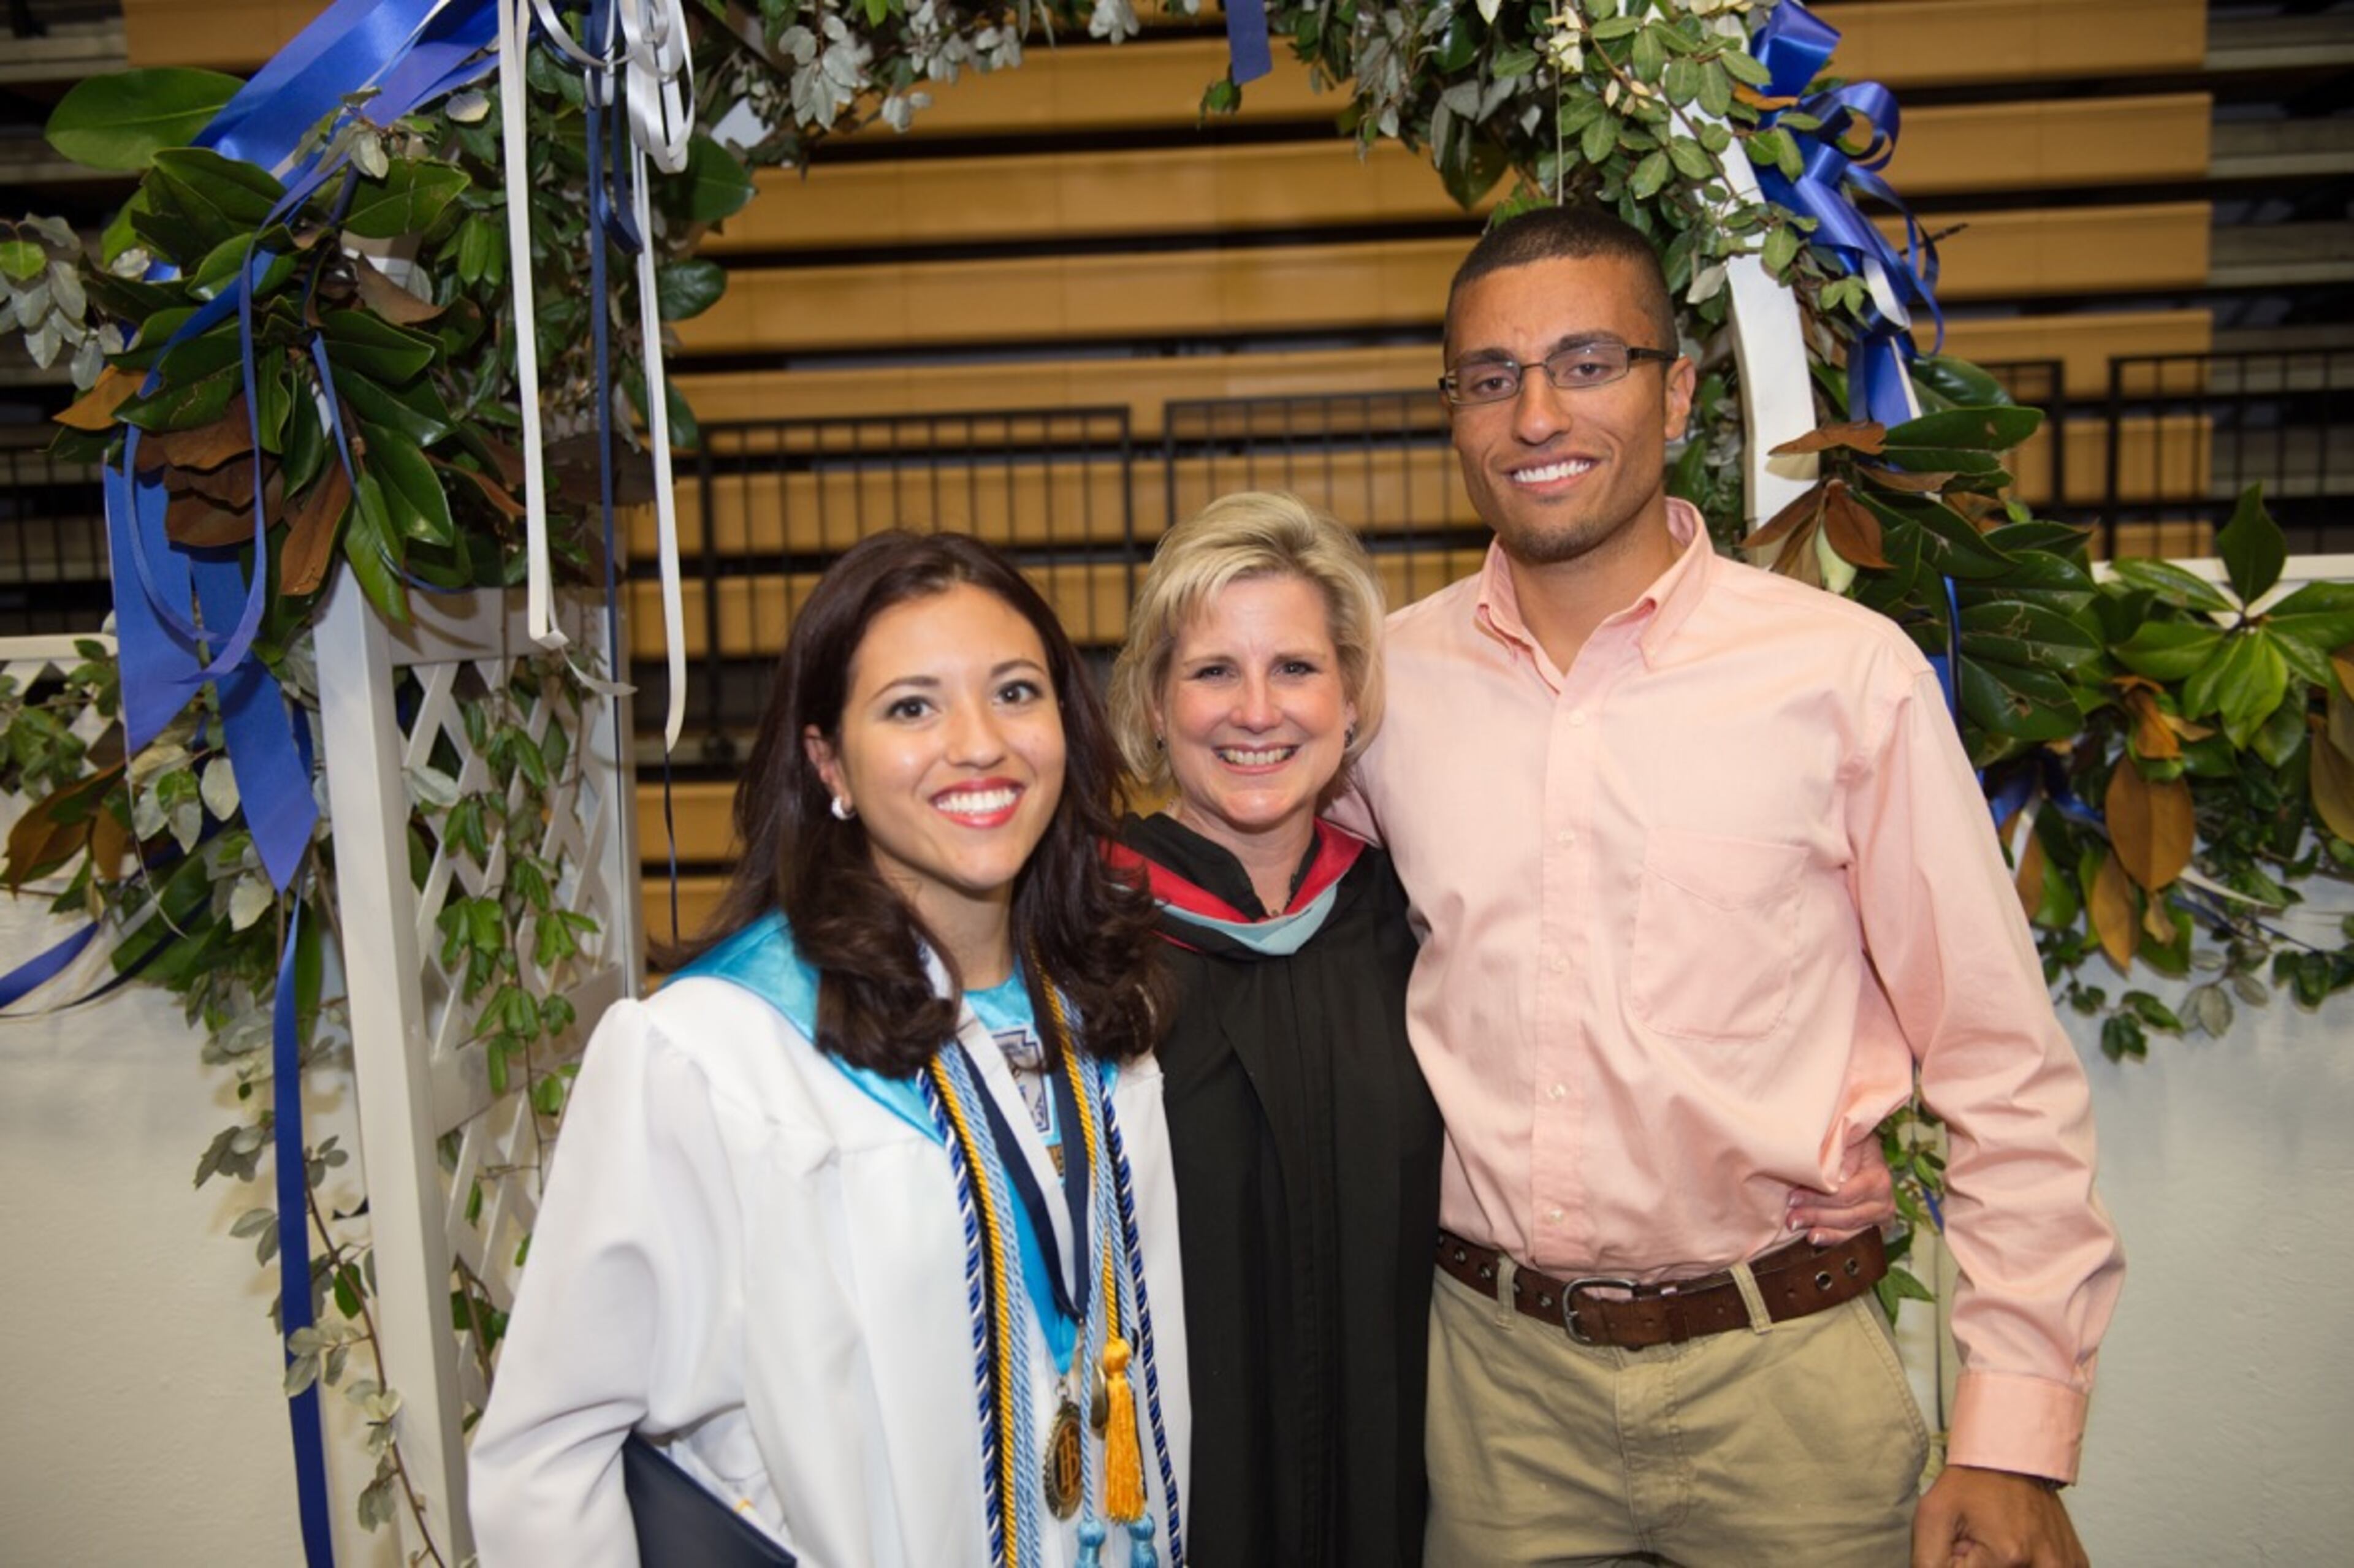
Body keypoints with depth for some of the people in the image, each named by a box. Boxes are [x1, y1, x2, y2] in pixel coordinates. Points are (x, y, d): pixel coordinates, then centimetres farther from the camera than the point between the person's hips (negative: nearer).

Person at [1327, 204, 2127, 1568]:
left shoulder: (1847, 672, -9)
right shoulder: (1387, 679, -2)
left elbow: (2008, 1074, -5)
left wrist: (2016, 1444, -6)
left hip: (1782, 1376, -1)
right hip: (1493, 1371, 2)